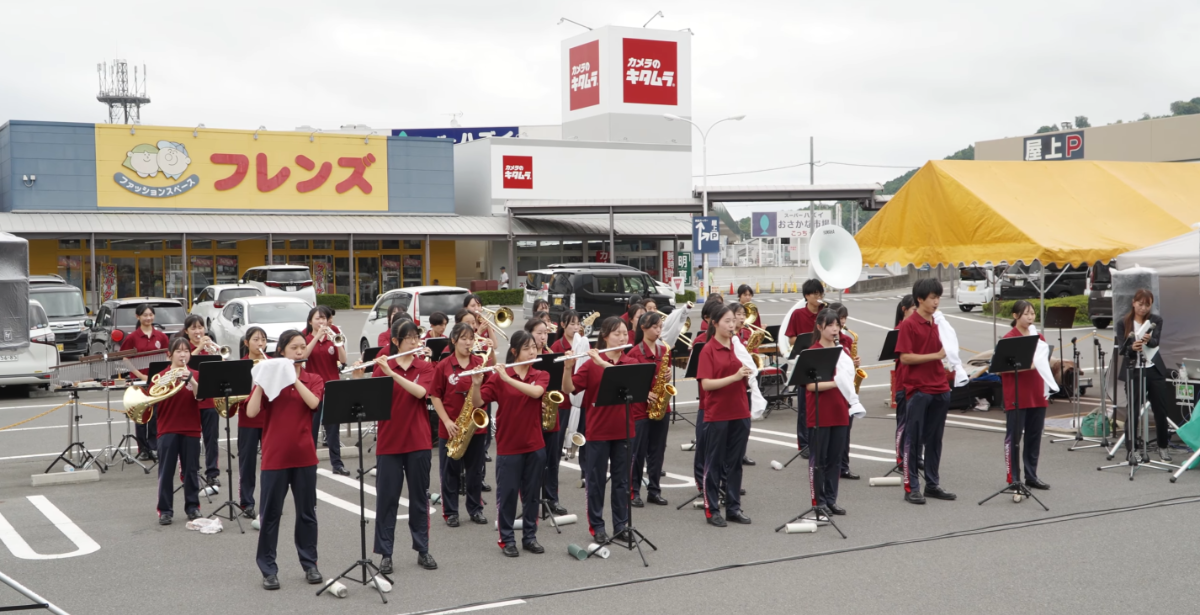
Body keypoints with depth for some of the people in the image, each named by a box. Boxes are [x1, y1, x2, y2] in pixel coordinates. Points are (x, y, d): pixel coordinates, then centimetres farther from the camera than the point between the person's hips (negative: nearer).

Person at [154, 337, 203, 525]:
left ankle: (192, 506, 18)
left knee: (191, 470, 7)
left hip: (191, 430, 1)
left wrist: (190, 379, -25)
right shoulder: (161, 376, 1)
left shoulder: (195, 375, 4)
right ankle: (165, 510, 7)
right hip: (167, 430, -1)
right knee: (166, 471, 1)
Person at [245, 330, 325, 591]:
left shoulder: (314, 380, 5)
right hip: (275, 456, -2)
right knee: (271, 513, 2)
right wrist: (260, 382, -20)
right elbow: (251, 412, -11)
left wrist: (294, 378, -19)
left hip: (304, 455, 2)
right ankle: (268, 569, 11)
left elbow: (313, 403, -16)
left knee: (307, 512, 10)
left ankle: (310, 564, 22)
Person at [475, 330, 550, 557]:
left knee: (532, 493, 10)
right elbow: (478, 403, -11)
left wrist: (507, 378, -27)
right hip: (508, 446, -2)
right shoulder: (498, 377, -5)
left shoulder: (541, 376, 3)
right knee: (507, 493, 3)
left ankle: (530, 536, 22)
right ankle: (507, 539, 14)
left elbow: (536, 392, -20)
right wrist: (476, 384, -31)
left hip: (535, 445, 3)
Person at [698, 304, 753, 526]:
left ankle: (734, 507, 18)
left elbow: (745, 380, 14)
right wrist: (734, 377, -24)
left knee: (735, 462, 10)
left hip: (740, 413, 5)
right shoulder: (708, 350, -9)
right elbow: (705, 384, -17)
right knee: (714, 463, 3)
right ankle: (711, 510, 11)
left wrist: (747, 374, -7)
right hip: (717, 415, -5)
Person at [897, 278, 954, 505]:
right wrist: (935, 355, -18)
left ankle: (933, 484, 19)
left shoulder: (936, 324, 12)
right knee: (913, 439, 0)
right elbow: (905, 357, -15)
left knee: (935, 438, 11)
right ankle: (911, 487, 4)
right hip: (917, 390, -7)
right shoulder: (908, 325, -9)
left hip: (939, 388, 7)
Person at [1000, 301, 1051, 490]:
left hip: (1037, 396, 6)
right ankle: (1013, 479, 4)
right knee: (1014, 437, 0)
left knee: (1034, 437, 11)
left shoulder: (1039, 337, 12)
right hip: (1016, 398, -6)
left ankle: (1031, 476, 20)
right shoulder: (1009, 338, -7)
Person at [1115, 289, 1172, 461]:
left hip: (1155, 370, 2)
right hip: (1133, 371, -2)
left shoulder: (1156, 320, 3)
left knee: (1160, 410, 7)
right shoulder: (1123, 323, -1)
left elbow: (1156, 342, -12)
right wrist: (1132, 347, -32)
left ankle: (1163, 446, 22)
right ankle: (1131, 448, 7)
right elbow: (1122, 348, -9)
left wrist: (1148, 340, -36)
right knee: (1133, 411, -1)